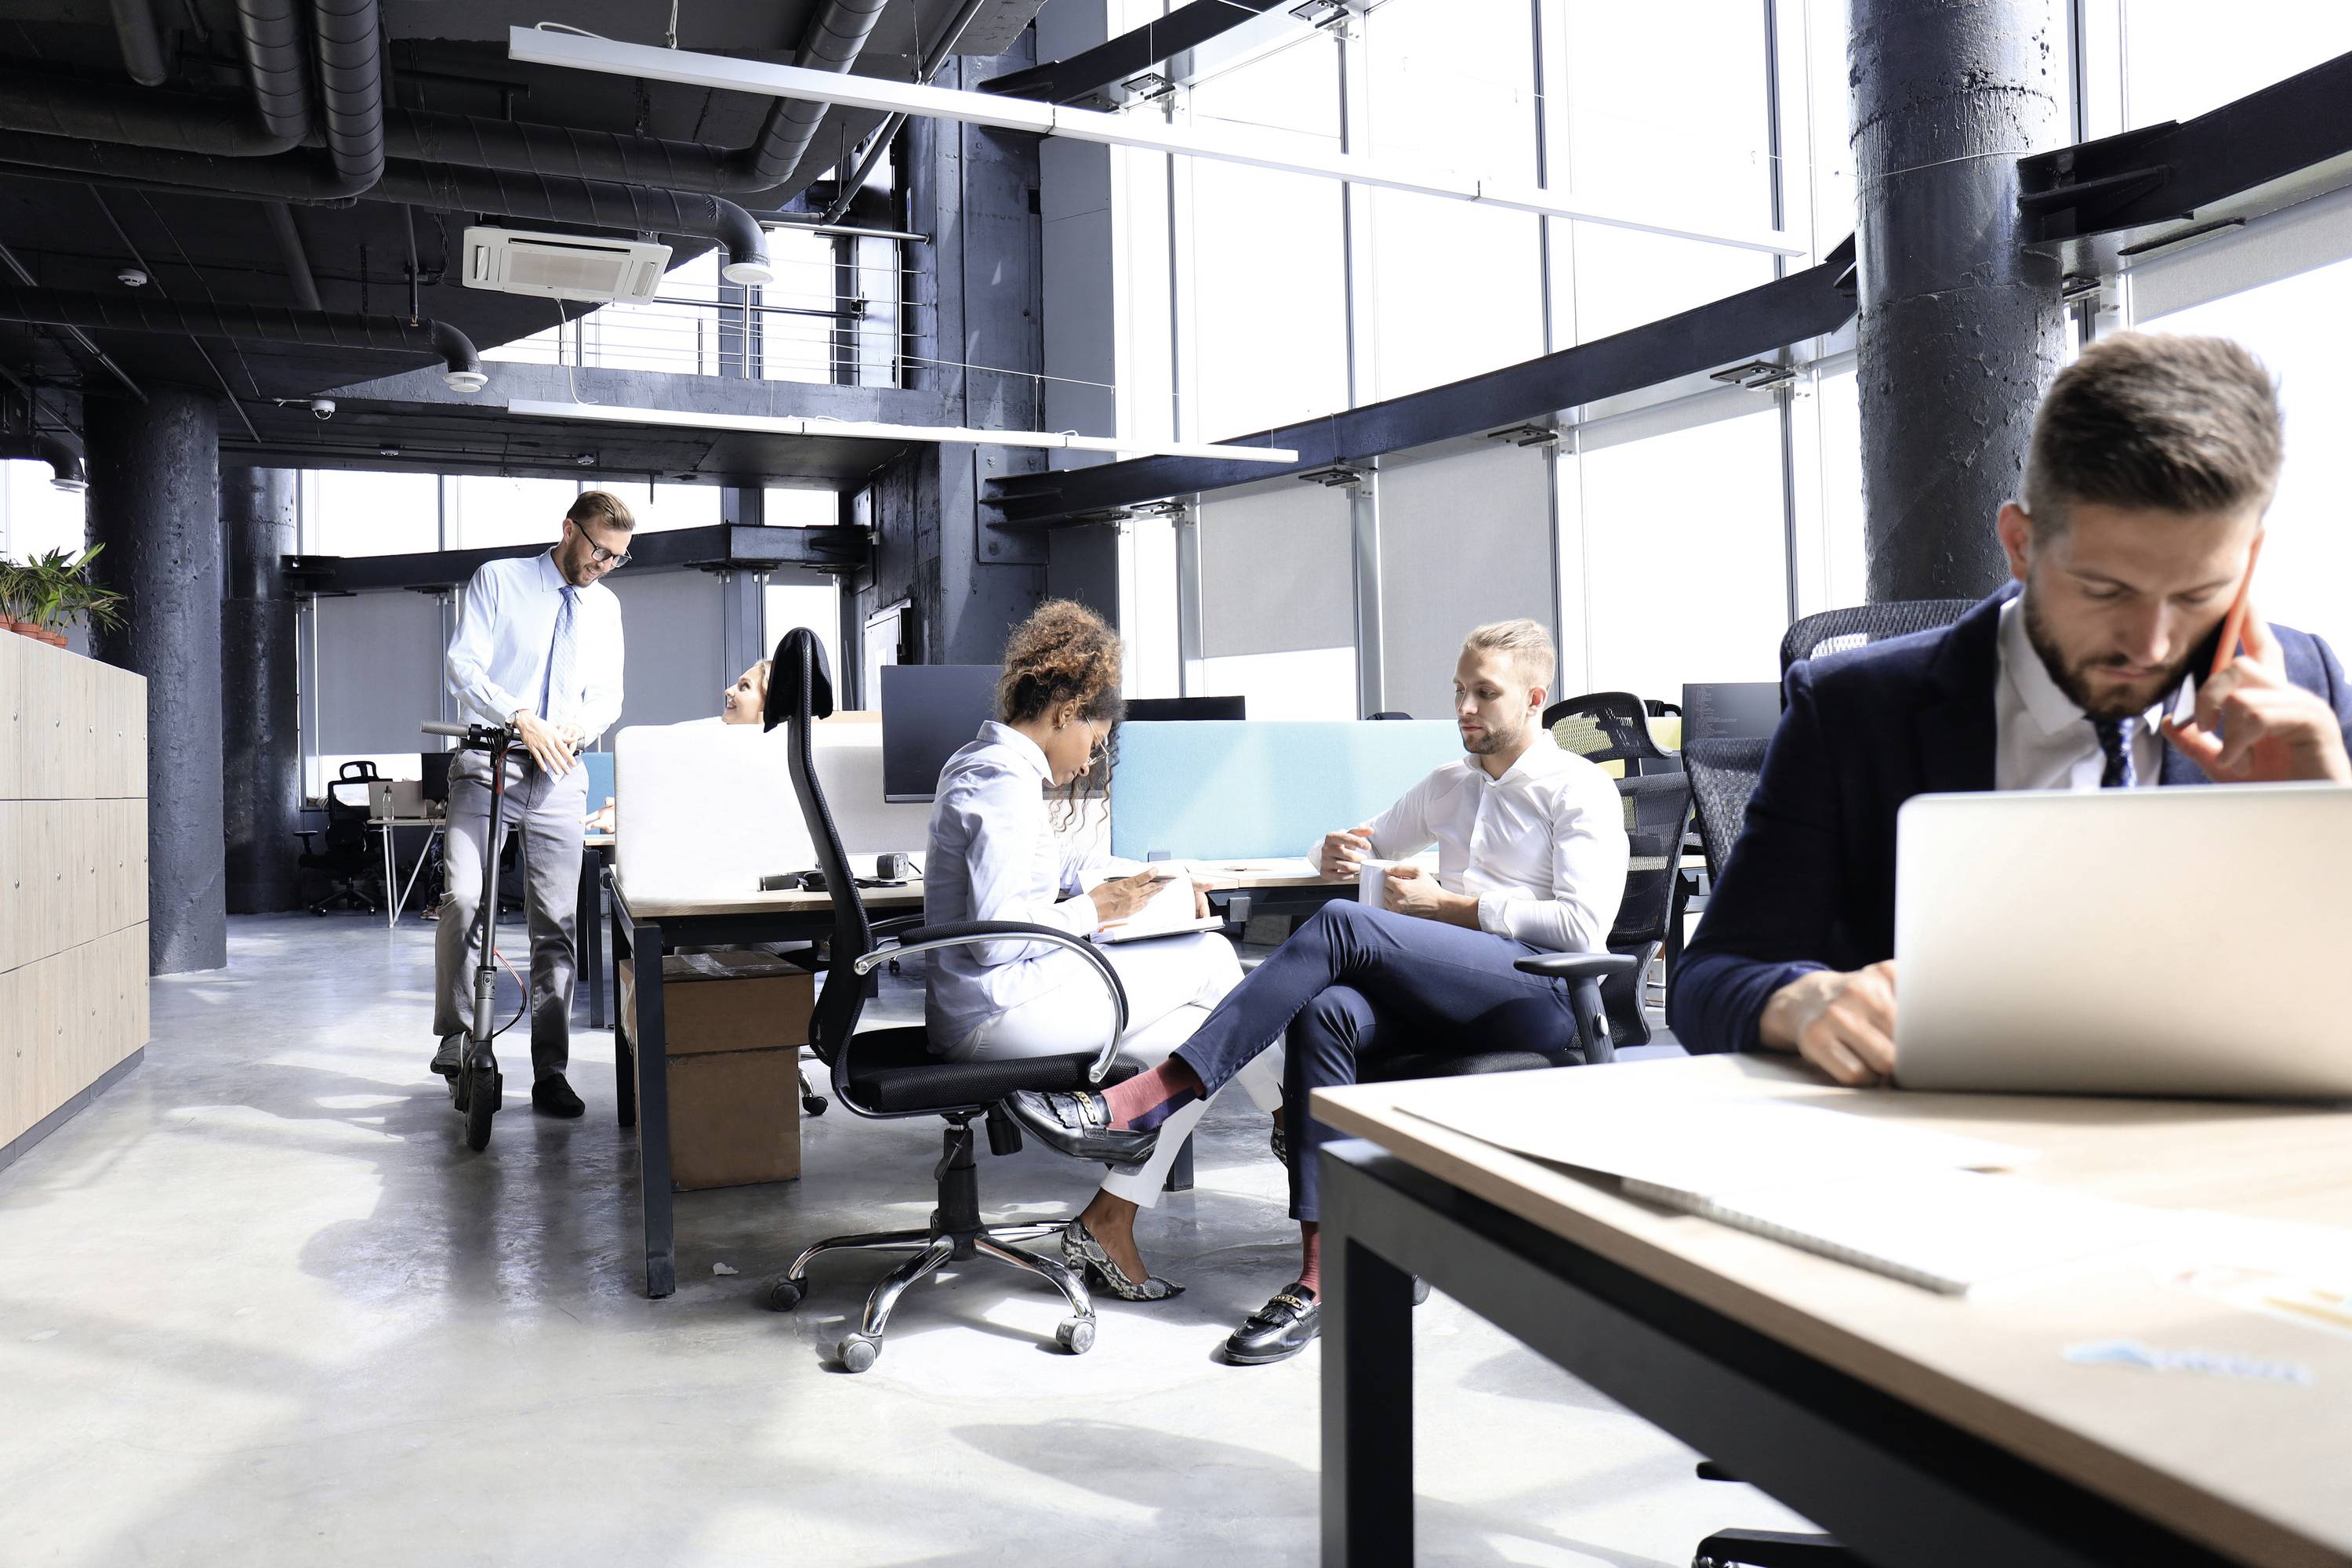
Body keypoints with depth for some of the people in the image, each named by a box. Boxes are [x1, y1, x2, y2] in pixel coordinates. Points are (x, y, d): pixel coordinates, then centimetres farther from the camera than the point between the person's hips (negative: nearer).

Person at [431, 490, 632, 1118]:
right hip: (488, 762, -3)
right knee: (463, 899, -20)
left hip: (560, 776, 3)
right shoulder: (499, 580, 2)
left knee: (556, 924, 1)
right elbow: (465, 665, -7)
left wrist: (581, 723, -8)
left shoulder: (605, 607, 15)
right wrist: (522, 717, -23)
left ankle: (550, 1072, 5)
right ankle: (455, 1033, -3)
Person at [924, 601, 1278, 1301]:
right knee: (1211, 958, -5)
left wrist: (1144, 882, 14)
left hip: (980, 1001, 11)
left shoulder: (981, 765, 16)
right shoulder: (1006, 782, -17)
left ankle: (1109, 1225, 10)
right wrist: (1094, 910, -10)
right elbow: (998, 934, -25)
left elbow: (1048, 859, 27)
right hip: (1002, 1009, -11)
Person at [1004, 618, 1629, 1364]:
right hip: (1448, 993, 6)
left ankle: (1149, 1103, -34)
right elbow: (1365, 842, 37)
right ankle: (1320, 1274, -32)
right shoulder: (1449, 784, 27)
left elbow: (1583, 924, -8)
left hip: (1544, 993, -6)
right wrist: (1338, 850, 11)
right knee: (1324, 1011, -29)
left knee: (1342, 925, -29)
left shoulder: (1580, 790, 6)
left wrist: (1445, 904, -6)